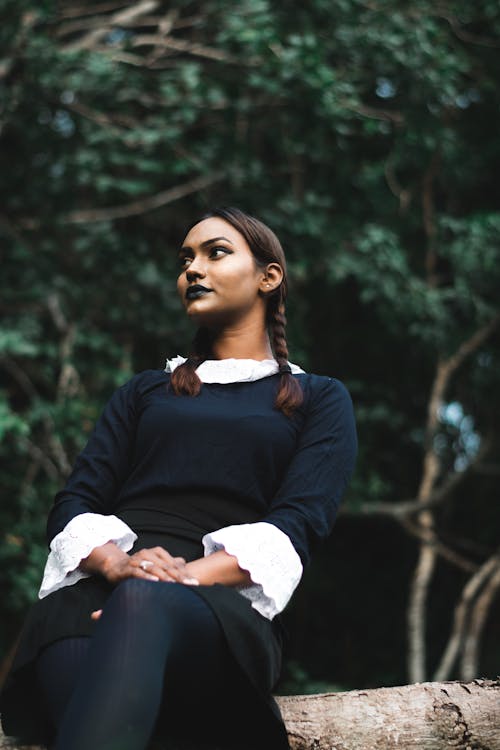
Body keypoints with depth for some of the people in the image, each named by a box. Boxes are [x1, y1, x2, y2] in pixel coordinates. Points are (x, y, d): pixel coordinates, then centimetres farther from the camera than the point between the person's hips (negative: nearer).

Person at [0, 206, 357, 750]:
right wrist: (114, 562, -11)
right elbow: (74, 502, 16)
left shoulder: (318, 399, 22)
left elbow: (298, 522, 3)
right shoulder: (145, 391, 31)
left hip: (224, 602, -2)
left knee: (141, 603, -42)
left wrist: (188, 576, -17)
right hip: (97, 593, 3)